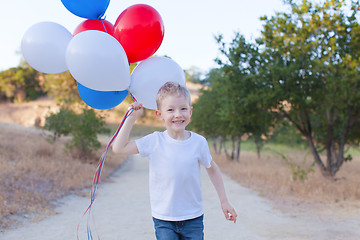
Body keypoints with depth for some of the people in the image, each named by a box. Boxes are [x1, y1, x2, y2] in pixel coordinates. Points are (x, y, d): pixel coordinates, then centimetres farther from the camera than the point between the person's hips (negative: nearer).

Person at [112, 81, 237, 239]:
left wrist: (224, 201, 11)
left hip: (193, 219, 1)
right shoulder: (155, 141, -8)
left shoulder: (199, 142, -6)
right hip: (163, 221, -1)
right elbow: (119, 148, -9)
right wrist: (132, 117, -10)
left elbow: (212, 169, 10)